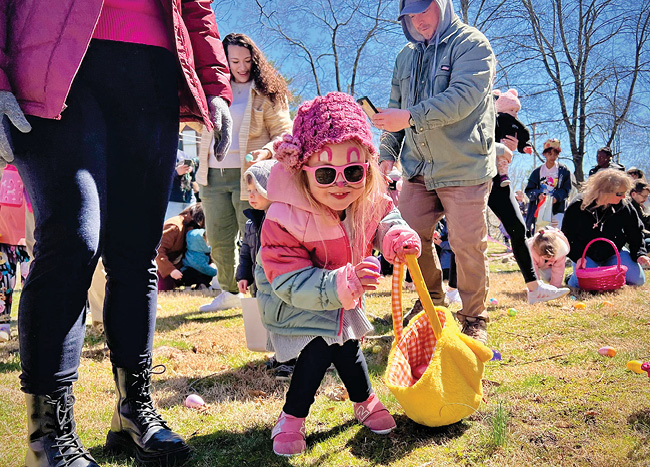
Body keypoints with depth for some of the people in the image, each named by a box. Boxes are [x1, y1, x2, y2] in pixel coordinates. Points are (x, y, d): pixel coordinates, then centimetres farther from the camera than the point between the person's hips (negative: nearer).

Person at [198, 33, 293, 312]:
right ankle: (229, 292, 26)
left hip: (248, 175, -5)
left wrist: (266, 152, -20)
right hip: (214, 175, 6)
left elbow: (284, 133, -3)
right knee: (218, 239, 10)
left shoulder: (267, 93, 0)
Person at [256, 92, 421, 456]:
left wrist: (397, 237, -20)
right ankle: (292, 418, 7)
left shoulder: (367, 200, -19)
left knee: (347, 343, 9)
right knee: (318, 349, -16)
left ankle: (365, 401, 37)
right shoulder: (284, 221, -37)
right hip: (296, 303, -5)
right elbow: (292, 283, -38)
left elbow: (384, 220, 5)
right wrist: (341, 284, -53)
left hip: (343, 297, 5)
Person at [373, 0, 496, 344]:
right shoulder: (406, 56, 16)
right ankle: (432, 302, 31)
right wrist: (387, 152, 7)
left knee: (467, 245, -3)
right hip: (417, 168, 6)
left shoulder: (471, 44, -6)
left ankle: (474, 319, 15)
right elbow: (395, 108, 20)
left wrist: (410, 117, -27)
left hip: (463, 169, -6)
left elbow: (462, 98, -21)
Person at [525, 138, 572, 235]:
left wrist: (556, 197, -16)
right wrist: (538, 194, -14)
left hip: (557, 210, -1)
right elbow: (528, 190, 7)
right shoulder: (537, 171, 11)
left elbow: (566, 189, 3)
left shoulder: (564, 170, 7)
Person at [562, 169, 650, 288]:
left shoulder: (624, 207, -10)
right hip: (586, 255, -4)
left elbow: (636, 233, 4)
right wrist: (578, 256, -22)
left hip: (613, 253, 4)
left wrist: (639, 254, -10)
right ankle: (572, 278, 9)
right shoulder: (578, 207, -19)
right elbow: (567, 236, -11)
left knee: (637, 279, -9)